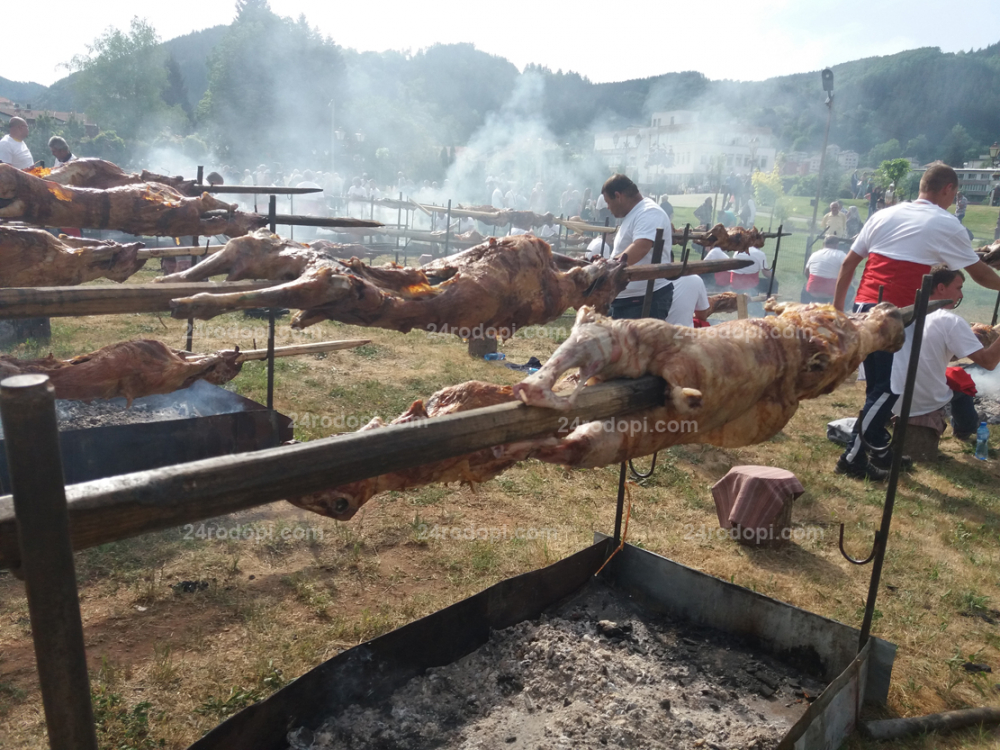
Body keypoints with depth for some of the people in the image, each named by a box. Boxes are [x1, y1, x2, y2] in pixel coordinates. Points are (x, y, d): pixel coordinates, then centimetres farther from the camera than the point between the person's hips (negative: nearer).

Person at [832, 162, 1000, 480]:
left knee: (876, 384, 15)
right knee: (887, 388, 0)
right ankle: (852, 458, -3)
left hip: (864, 306, 6)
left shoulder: (884, 215, 16)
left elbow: (848, 264, 14)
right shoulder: (947, 224, 2)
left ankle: (879, 450, 23)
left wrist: (837, 306, 19)